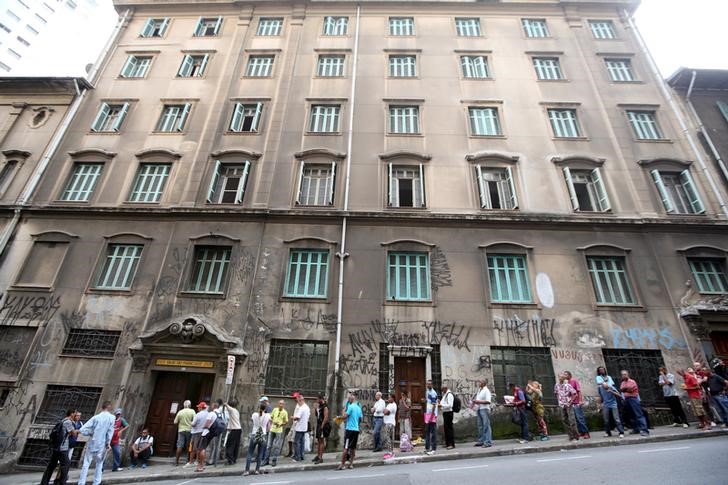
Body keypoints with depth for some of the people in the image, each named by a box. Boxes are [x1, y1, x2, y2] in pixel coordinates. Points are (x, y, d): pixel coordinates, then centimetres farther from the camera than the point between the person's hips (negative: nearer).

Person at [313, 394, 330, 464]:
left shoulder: (325, 407, -14)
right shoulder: (319, 406, 13)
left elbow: (326, 417, -20)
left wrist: (322, 426, -22)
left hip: (323, 426, -9)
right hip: (318, 425, 9)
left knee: (321, 441, -5)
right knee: (318, 441, 15)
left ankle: (321, 458, -1)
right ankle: (318, 456, 24)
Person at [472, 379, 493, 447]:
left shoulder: (486, 390, -9)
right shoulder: (479, 390, 17)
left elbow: (488, 401, -18)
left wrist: (479, 401, -19)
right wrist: (475, 402, 7)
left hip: (484, 409, -9)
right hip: (479, 409, 9)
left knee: (486, 426, -5)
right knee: (480, 426, 12)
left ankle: (488, 442, -1)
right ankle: (481, 441, 19)